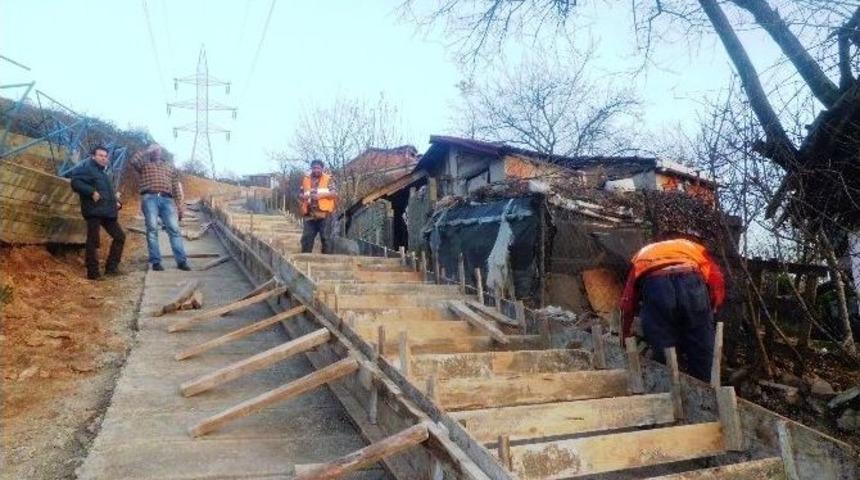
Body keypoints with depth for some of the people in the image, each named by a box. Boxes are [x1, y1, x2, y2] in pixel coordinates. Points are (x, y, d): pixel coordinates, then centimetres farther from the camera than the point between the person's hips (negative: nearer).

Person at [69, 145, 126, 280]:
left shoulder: (103, 173, 26)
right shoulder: (87, 167, -1)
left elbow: (110, 192, 32)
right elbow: (75, 182, -17)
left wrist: (117, 202, 13)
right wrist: (92, 192, -23)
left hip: (107, 211, 9)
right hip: (94, 210, -9)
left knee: (119, 236, 10)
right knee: (93, 240, -6)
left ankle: (111, 267, 14)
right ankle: (93, 272, -2)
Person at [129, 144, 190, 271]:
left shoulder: (170, 168, 28)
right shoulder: (145, 165, 23)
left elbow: (176, 190, 20)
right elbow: (134, 161, -2)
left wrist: (179, 208, 11)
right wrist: (147, 151, 9)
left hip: (167, 200, 2)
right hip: (150, 199, -1)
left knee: (174, 229, -9)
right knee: (152, 229, -9)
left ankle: (181, 261, -13)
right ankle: (155, 262, -10)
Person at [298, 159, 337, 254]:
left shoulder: (328, 179, 4)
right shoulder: (306, 179, 15)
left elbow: (334, 194, -6)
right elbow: (300, 195, 20)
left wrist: (321, 195, -18)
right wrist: (302, 197, -4)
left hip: (324, 214, -4)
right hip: (309, 214, 4)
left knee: (325, 238, -2)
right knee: (306, 238, 3)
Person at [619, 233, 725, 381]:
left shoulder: (643, 254, 39)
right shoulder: (694, 247, 39)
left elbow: (628, 299, 32)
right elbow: (717, 280, 21)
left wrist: (625, 334, 40)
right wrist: (711, 308, 31)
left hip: (654, 286, 0)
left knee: (663, 358, 11)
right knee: (702, 355, 13)